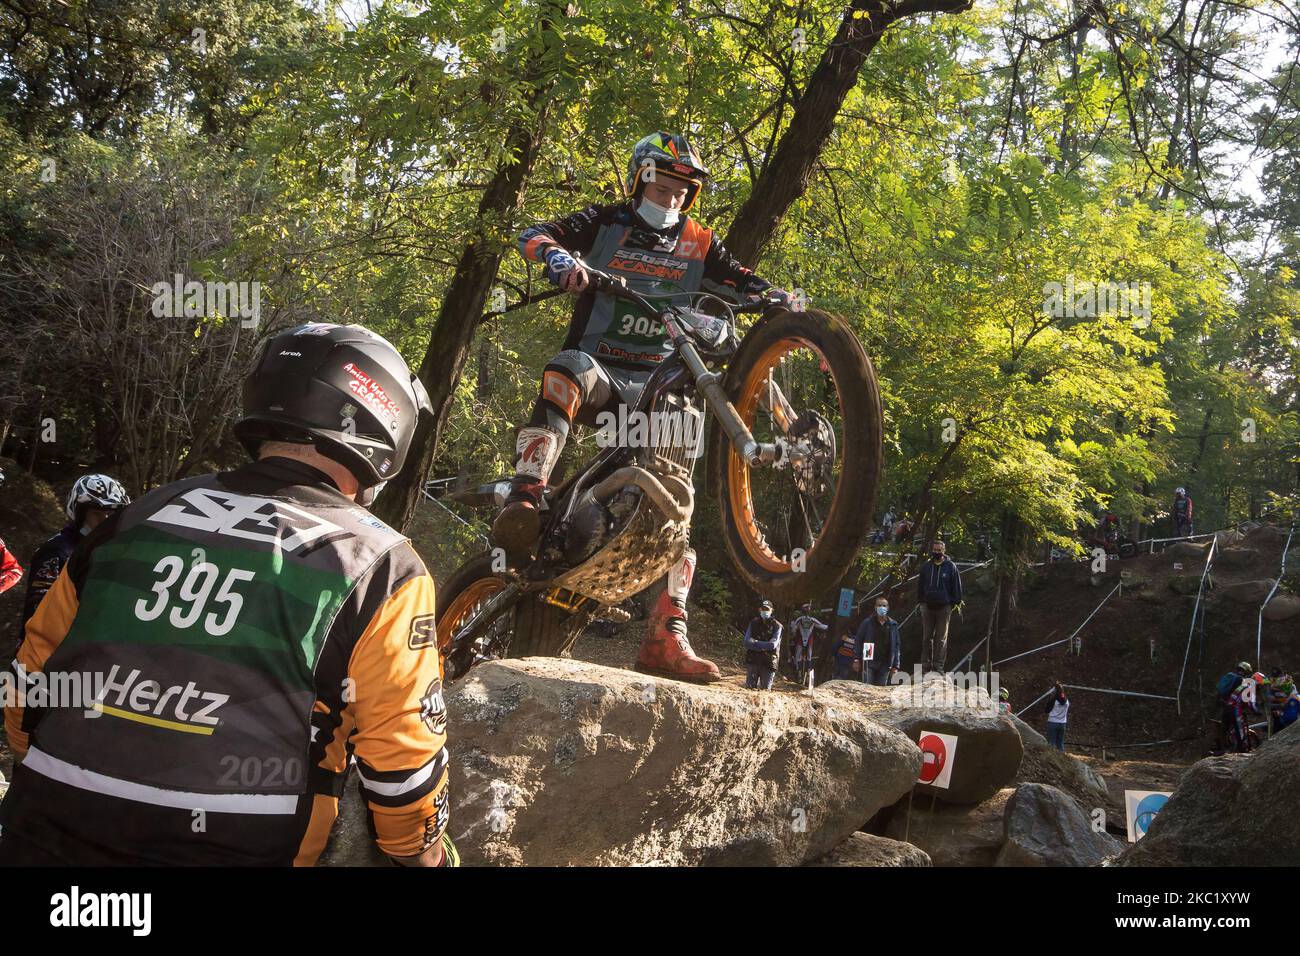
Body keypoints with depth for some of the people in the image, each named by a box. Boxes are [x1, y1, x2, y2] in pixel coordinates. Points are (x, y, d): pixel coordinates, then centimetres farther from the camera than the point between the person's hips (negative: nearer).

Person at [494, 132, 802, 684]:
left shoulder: (697, 245, 13)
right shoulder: (605, 224, 6)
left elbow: (744, 283, 7)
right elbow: (533, 235, -8)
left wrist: (779, 298, -16)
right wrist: (557, 255, -32)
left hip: (655, 388, 3)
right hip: (599, 371, -3)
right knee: (571, 369, -39)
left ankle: (666, 638, -12)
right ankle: (524, 500, -51)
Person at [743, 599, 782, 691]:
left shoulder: (776, 626, -1)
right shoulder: (753, 623, 7)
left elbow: (773, 645, -14)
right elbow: (747, 642, -4)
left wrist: (755, 643, -9)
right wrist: (765, 645, -12)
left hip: (768, 663, -2)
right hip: (752, 661, 2)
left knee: (765, 690, 1)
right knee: (750, 688, -1)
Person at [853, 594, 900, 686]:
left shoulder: (893, 625, 10)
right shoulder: (867, 623, 4)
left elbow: (897, 645, 11)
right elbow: (858, 640, 3)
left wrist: (895, 665, 5)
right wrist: (856, 659, -7)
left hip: (885, 665, 2)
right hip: (869, 663, -2)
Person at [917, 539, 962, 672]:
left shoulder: (951, 567, 1)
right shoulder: (926, 567, 9)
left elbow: (957, 586, 4)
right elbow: (920, 586, 15)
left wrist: (956, 602, -1)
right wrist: (920, 601, 8)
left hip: (944, 607, -3)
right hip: (928, 606, 3)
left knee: (941, 637, 0)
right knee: (927, 636, 5)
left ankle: (939, 665, 2)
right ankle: (927, 663, 11)